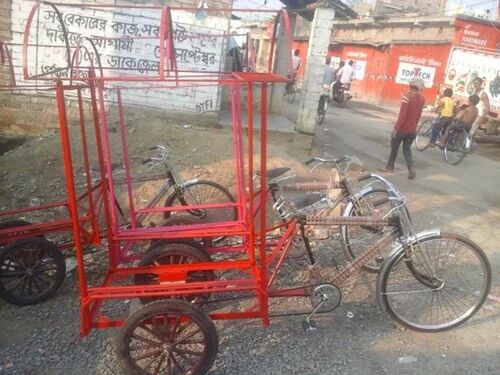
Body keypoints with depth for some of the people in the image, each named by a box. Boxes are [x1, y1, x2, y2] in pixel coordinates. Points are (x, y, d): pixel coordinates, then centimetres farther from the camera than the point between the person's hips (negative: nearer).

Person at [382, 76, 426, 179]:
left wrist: (396, 128, -18)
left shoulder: (407, 97, -18)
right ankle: (411, 168, -5)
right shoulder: (422, 99, 3)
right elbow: (419, 115, 11)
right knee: (407, 149, 15)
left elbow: (402, 115, -22)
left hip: (402, 129, -5)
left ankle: (390, 167, 27)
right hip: (412, 130, 5)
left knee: (394, 148, 14)